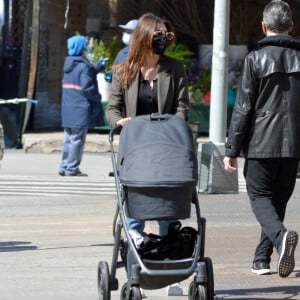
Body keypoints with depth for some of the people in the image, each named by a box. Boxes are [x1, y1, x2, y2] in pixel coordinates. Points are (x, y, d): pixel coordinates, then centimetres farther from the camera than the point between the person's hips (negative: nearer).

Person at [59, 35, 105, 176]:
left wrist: (98, 65, 33)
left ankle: (64, 166, 17)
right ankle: (72, 168, -2)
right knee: (77, 139, -3)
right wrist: (97, 98, -3)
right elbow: (88, 88, -20)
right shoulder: (84, 66, -16)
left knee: (68, 138, 15)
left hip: (68, 110, 8)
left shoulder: (68, 64, 11)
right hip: (80, 110, -8)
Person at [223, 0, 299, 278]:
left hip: (262, 143, -4)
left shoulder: (256, 58, -6)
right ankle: (262, 259, 16)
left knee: (260, 196, 2)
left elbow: (243, 107, -7)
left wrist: (232, 149, -3)